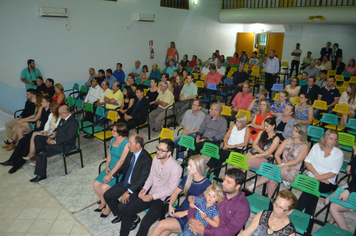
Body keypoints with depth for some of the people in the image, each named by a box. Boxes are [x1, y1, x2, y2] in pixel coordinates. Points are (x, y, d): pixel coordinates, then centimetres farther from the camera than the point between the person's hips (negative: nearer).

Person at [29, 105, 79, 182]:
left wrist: (55, 141, -22)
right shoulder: (63, 119, 8)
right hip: (56, 139, 10)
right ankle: (41, 151, -20)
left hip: (65, 145, -10)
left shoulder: (73, 123, -21)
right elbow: (58, 129, 20)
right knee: (38, 137, 6)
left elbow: (68, 137, -25)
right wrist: (53, 135, -1)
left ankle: (41, 175, -4)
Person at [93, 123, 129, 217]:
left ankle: (108, 206, 8)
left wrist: (110, 174, -22)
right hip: (110, 168, 8)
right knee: (96, 184, -3)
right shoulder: (113, 140, 5)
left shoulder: (127, 143, -20)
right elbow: (109, 154, 13)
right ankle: (103, 202, 22)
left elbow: (121, 161, -23)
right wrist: (107, 166, -3)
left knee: (104, 187, -20)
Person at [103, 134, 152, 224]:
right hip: (125, 182, 8)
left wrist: (129, 192, -24)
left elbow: (142, 180, -24)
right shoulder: (131, 152, -2)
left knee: (122, 206, -20)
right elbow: (124, 166, 14)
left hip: (136, 187, -8)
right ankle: (119, 215, 25)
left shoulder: (146, 159, -25)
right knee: (107, 195, 4)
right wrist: (112, 176, 5)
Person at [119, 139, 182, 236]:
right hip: (150, 194, 7)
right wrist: (144, 189, -4)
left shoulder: (176, 168, -24)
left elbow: (171, 190, -17)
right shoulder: (156, 159, -3)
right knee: (126, 211, 0)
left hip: (163, 199, -6)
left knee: (145, 223, -21)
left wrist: (153, 196, -18)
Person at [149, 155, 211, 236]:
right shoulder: (187, 178, 4)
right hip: (180, 210, 5)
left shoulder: (207, 185, -13)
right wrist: (170, 205, -3)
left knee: (161, 225, -20)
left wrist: (184, 213, -18)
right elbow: (175, 193, 14)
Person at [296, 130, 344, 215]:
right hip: (312, 177, 2)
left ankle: (296, 212, -25)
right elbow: (307, 162, 2)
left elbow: (333, 173, -7)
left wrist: (316, 178, -17)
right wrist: (317, 174, -12)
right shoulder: (317, 146, 8)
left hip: (328, 183, -2)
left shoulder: (339, 153, 0)